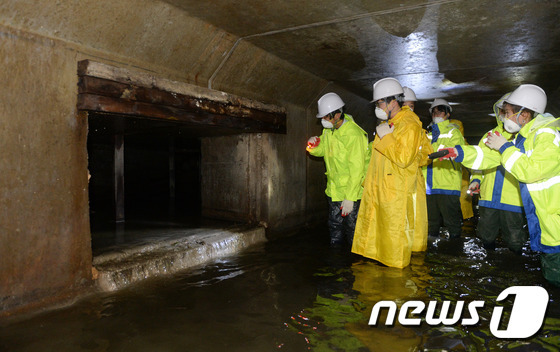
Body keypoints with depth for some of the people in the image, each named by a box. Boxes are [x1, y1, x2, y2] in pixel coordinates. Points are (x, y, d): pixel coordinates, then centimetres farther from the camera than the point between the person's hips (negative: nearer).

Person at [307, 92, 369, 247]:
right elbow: (321, 150, 19)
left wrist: (349, 198, -25)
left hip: (351, 190, -7)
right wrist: (313, 147, -6)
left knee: (352, 228, 1)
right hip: (334, 189, 8)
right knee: (335, 226, 15)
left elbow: (357, 169, -23)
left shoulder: (354, 134, -21)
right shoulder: (328, 130, 4)